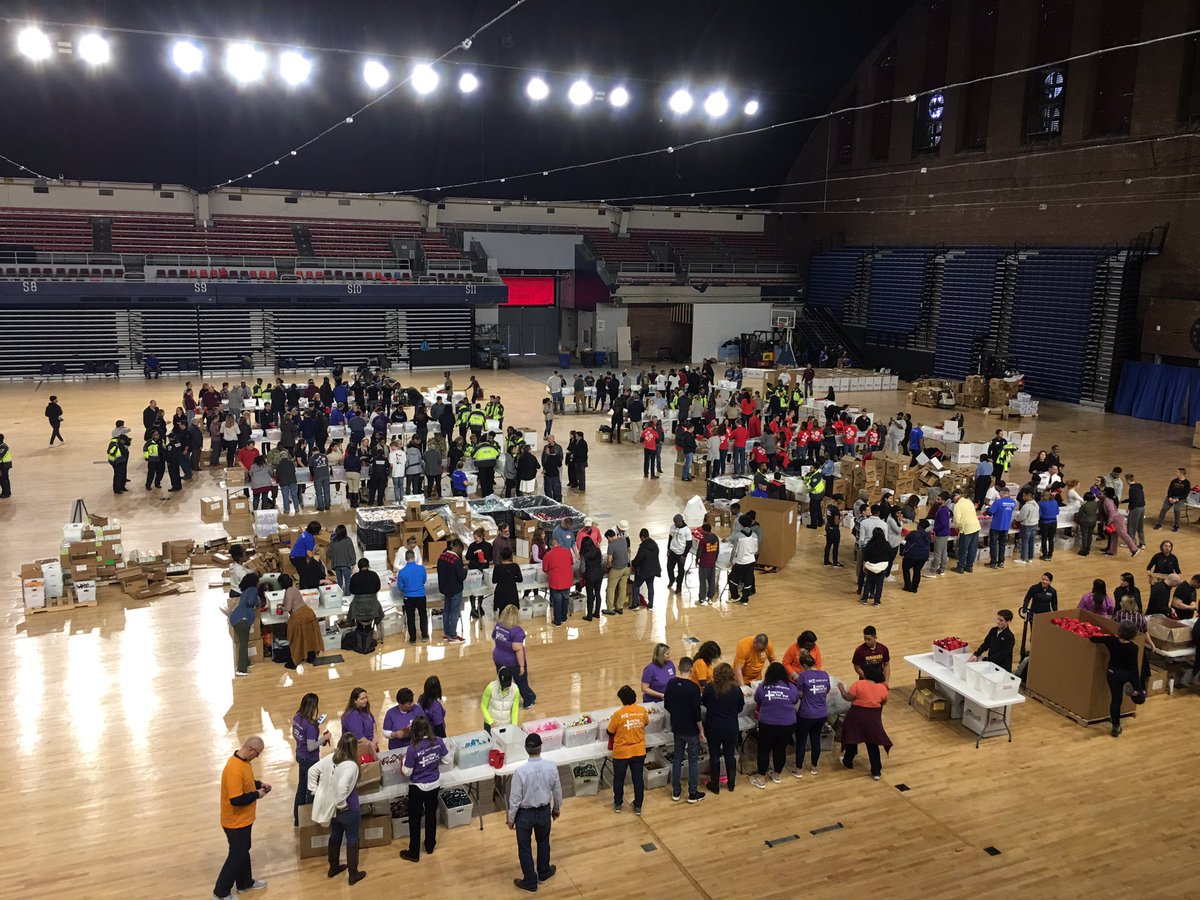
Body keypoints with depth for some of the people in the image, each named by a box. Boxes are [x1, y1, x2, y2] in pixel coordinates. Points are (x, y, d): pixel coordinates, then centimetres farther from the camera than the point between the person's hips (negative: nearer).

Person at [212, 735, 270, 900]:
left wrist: (259, 783, 1)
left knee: (243, 851, 24)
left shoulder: (242, 760, -2)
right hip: (236, 821, -9)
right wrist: (257, 794, -20)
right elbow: (236, 800, -33)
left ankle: (245, 883, 41)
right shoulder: (235, 769, -33)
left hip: (243, 819, 9)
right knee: (237, 856, 6)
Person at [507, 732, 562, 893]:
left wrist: (511, 819, -1)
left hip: (525, 814, -3)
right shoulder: (551, 767, -19)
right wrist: (557, 808, 15)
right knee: (543, 842, 28)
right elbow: (557, 791, -4)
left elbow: (515, 799, -18)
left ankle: (530, 883, 34)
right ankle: (544, 873, 49)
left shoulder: (520, 772, -29)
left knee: (525, 848, 19)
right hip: (544, 811, 3)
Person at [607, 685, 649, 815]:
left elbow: (610, 732, -7)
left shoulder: (618, 714, -20)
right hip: (639, 751, 2)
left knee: (619, 779, 18)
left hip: (621, 753, -2)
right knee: (638, 779, 16)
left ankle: (618, 804, 31)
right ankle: (638, 806, 24)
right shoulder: (642, 710, -10)